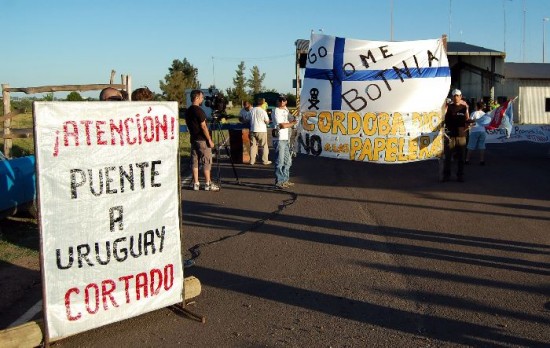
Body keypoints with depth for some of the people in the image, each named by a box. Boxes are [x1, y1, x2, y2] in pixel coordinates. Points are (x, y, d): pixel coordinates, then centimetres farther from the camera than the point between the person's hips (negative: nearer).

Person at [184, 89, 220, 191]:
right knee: (206, 161, -2)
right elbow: (203, 126, -18)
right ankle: (208, 184, 1)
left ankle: (195, 183, 10)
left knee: (194, 161, 8)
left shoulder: (187, 111, 10)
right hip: (202, 139, -8)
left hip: (193, 139, 8)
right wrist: (210, 140, -14)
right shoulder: (198, 110, -15)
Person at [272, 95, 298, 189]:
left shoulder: (285, 110, 14)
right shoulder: (277, 112, -12)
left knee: (288, 161, 14)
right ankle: (278, 182, -2)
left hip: (286, 139, 9)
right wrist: (292, 123, -5)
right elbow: (282, 125, -20)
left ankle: (285, 180, 24)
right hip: (279, 139, -9)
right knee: (280, 162, -7)